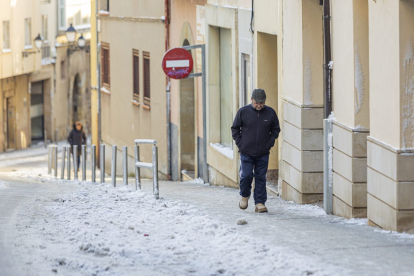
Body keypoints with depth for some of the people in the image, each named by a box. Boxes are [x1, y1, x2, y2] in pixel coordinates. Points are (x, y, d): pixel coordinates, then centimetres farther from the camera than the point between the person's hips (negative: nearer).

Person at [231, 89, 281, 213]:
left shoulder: (270, 113, 2)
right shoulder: (243, 112, -2)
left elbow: (276, 130, 13)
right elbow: (235, 128, 7)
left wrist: (269, 143, 2)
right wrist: (240, 143, -1)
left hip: (263, 154, 1)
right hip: (246, 153, -1)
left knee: (261, 178, 2)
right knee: (246, 175, -7)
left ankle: (260, 202, 8)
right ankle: (245, 196, 19)